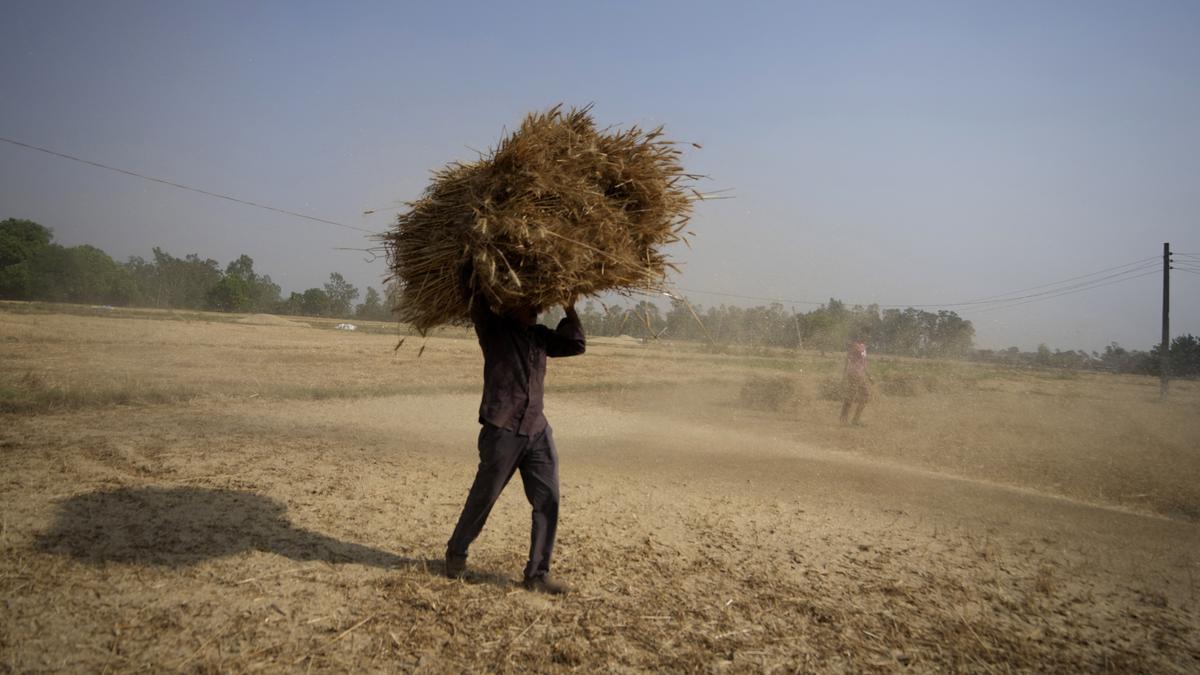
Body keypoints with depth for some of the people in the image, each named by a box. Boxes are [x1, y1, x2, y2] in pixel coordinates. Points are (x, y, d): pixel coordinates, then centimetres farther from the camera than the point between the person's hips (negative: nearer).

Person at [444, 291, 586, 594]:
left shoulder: (541, 335, 16)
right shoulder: (494, 329, -1)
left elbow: (576, 345, 18)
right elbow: (478, 306, -19)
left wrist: (569, 310, 11)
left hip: (537, 431, 5)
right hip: (502, 430, -5)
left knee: (548, 500, -1)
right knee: (483, 498, 7)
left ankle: (538, 574, 9)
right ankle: (456, 552, 32)